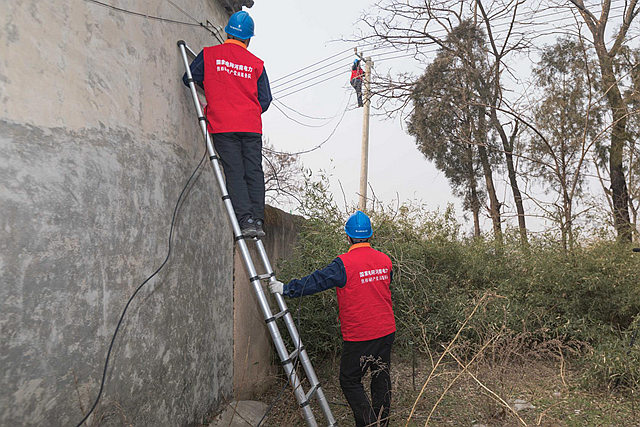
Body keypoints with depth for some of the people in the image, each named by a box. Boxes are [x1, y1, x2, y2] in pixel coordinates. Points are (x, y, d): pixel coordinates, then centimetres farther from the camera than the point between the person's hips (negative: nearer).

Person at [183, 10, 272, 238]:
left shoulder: (209, 55, 6)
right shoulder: (256, 63, 9)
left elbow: (189, 79, 15)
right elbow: (265, 100, 10)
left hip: (222, 125, -1)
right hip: (252, 126, 1)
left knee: (235, 174, -2)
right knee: (254, 172, 4)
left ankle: (246, 221, -10)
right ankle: (257, 220, -1)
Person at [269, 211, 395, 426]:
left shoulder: (345, 263, -18)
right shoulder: (385, 260, 2)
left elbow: (317, 281, -14)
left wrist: (286, 289, -3)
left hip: (359, 336, -6)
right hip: (386, 331, 6)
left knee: (350, 380, 9)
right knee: (381, 377, 18)